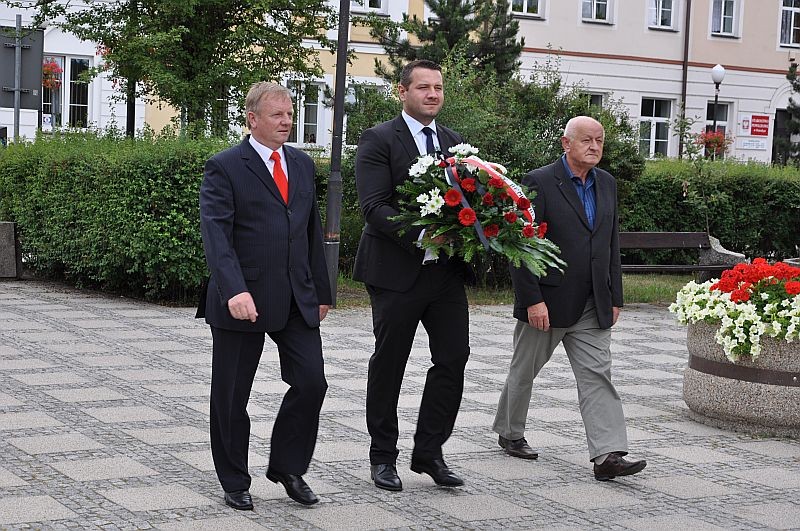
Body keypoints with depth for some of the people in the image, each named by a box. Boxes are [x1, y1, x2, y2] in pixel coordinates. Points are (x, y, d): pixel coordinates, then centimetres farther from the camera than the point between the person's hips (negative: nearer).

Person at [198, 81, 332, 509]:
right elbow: (215, 234, -18)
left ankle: (287, 468, 18)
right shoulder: (224, 168, -7)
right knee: (231, 395, 5)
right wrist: (234, 291, -30)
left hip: (296, 299, 5)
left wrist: (320, 291, 16)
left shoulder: (302, 164, 13)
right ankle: (235, 482, 21)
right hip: (242, 301, -5)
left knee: (311, 382, -1)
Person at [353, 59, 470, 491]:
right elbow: (374, 207, -15)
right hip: (397, 271, -5)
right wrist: (422, 236, -27)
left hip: (446, 272, 5)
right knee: (388, 364, 6)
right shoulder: (379, 140, -6)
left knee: (453, 358, 1)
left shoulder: (454, 143, 14)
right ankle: (383, 457, 18)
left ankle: (429, 452, 14)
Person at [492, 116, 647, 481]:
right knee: (525, 370, 12)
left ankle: (608, 455, -10)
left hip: (592, 307, 5)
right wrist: (532, 300, -19)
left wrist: (614, 298, 11)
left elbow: (612, 244, 15)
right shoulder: (539, 183, -11)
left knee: (597, 375, -5)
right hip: (547, 303, -5)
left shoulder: (607, 184, 10)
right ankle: (510, 433, 33)